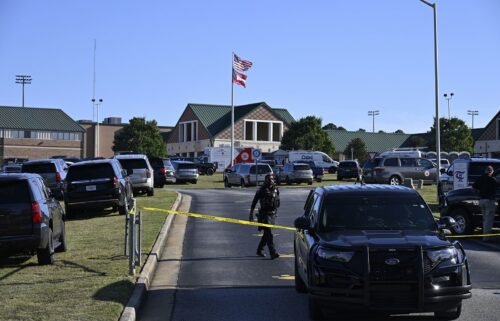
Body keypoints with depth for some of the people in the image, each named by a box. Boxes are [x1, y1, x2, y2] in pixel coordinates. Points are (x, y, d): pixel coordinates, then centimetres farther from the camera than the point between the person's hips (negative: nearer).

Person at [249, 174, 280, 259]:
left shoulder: (275, 189, 8)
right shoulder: (261, 190, -8)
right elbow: (254, 202, -5)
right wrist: (251, 214, -7)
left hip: (272, 214, 6)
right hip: (265, 214, -6)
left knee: (266, 233, 14)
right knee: (269, 234, -12)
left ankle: (259, 250, 30)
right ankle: (273, 253, -16)